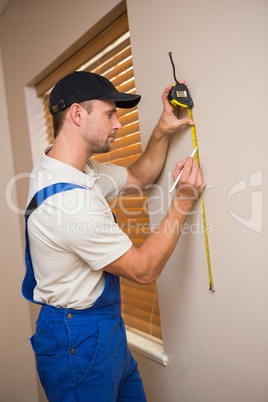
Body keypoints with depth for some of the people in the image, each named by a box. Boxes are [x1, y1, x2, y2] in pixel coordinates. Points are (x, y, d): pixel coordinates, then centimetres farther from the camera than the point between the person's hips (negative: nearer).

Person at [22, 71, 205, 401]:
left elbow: (138, 178, 16)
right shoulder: (68, 200, -31)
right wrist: (183, 201, -16)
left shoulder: (81, 170, 1)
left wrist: (162, 131, 2)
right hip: (80, 341, -9)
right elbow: (144, 269, -21)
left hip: (103, 326, 9)